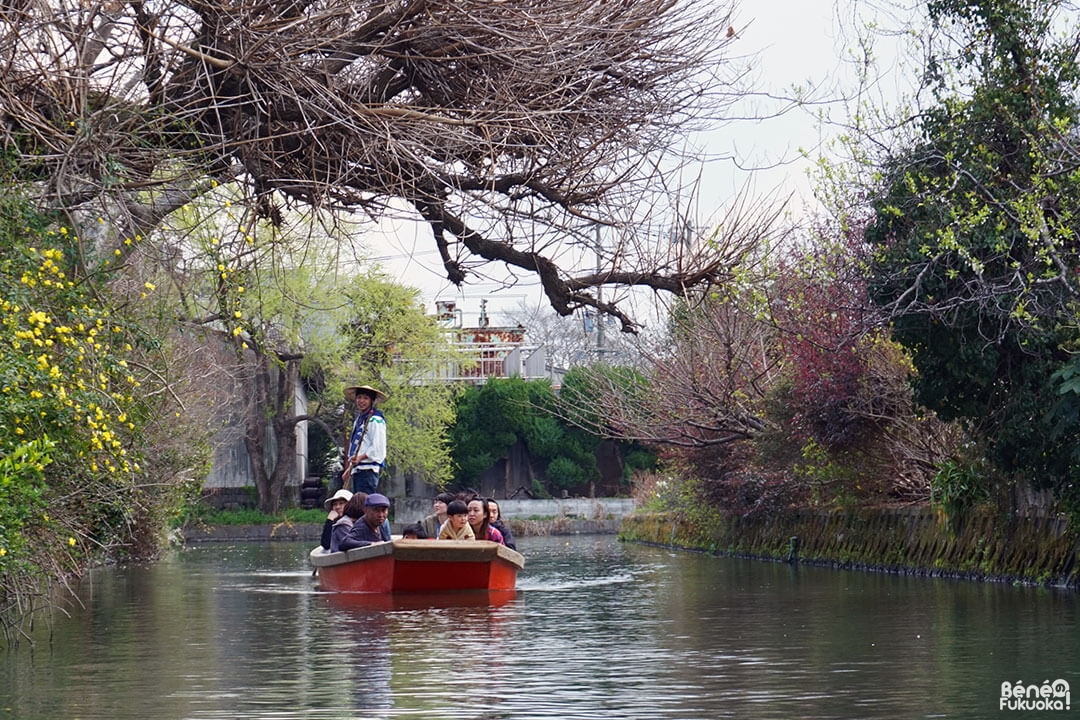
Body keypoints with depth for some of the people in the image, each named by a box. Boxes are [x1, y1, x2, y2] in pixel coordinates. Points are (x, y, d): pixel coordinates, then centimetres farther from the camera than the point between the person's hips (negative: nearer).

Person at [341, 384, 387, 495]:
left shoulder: (375, 420, -7)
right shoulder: (358, 420, 21)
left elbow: (378, 448, -15)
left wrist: (360, 458, -24)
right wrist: (349, 469, 21)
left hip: (368, 470, -9)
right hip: (356, 471, 9)